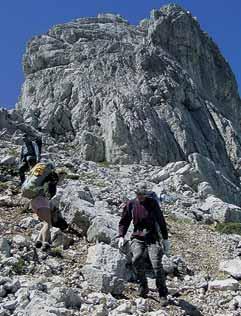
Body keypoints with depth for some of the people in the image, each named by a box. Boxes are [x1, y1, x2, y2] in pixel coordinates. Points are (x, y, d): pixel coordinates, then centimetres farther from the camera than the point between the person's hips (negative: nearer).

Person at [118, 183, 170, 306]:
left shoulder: (152, 202, 1)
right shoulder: (130, 204, 6)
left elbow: (161, 220, 6)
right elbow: (124, 221, 14)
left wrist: (165, 238, 6)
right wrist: (121, 236, 0)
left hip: (152, 237, -1)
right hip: (137, 237, 1)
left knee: (157, 264, -15)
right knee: (137, 259, -26)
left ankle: (163, 295, 0)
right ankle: (143, 286, -5)